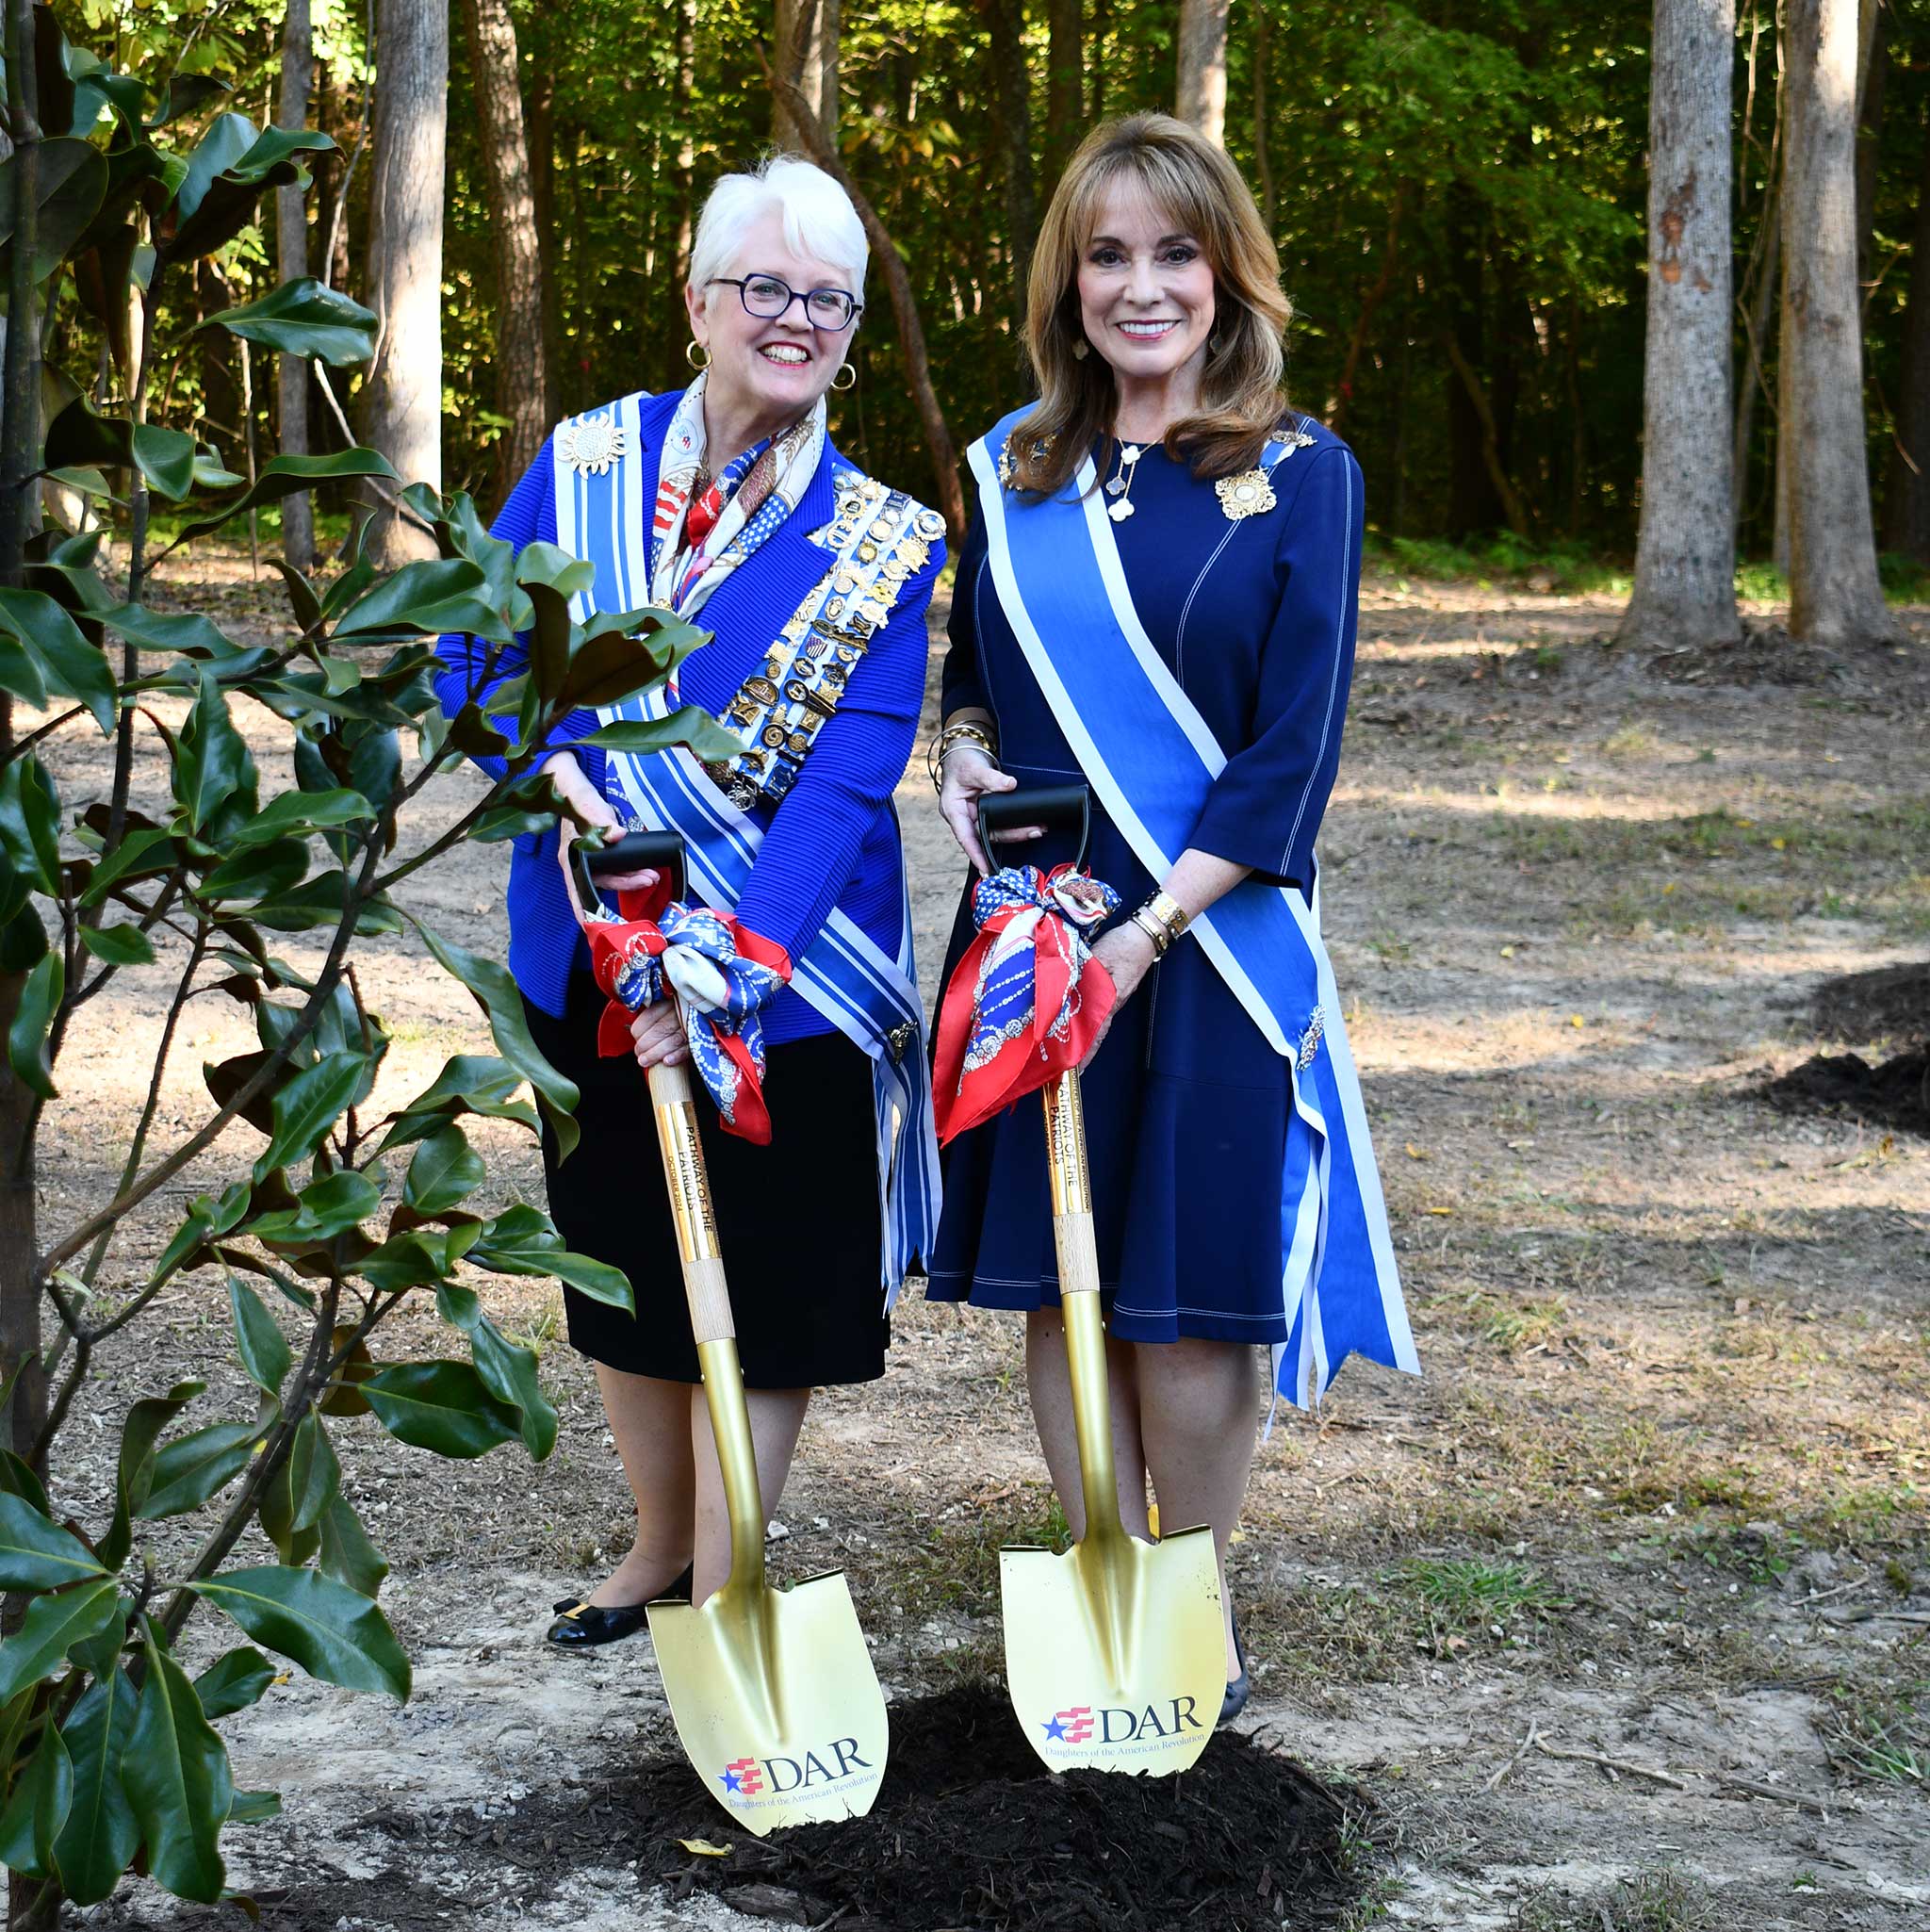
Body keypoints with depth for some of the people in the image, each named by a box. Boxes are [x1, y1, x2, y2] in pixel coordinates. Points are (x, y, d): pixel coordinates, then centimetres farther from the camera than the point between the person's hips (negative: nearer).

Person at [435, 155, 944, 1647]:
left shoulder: (882, 544, -8)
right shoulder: (586, 464, -1)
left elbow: (850, 781, -16)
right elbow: (476, 656, 3)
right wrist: (552, 774, -17)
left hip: (781, 973, -3)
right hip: (591, 951, 3)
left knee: (763, 1285, 2)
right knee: (623, 1261, 17)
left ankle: (720, 1606, 16)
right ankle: (663, 1542, 37)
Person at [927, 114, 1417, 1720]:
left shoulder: (1301, 475, -4)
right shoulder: (1013, 473, 9)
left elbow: (1295, 745, -9)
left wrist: (1150, 927, -17)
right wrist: (962, 746, -4)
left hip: (1210, 939, -4)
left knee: (1190, 1294, 1)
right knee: (1058, 1282, 8)